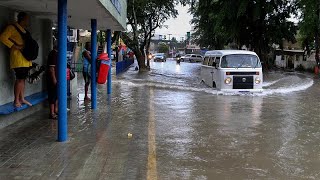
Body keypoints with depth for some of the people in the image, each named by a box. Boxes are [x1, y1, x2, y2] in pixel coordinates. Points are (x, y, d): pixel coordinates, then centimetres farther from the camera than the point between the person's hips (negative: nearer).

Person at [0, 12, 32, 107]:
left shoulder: (24, 30, 21)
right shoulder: (12, 27, -5)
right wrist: (15, 46, -18)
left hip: (26, 59, 8)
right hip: (18, 58, -8)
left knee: (23, 78, 11)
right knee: (19, 79, -9)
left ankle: (22, 99, 17)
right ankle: (16, 101, -3)